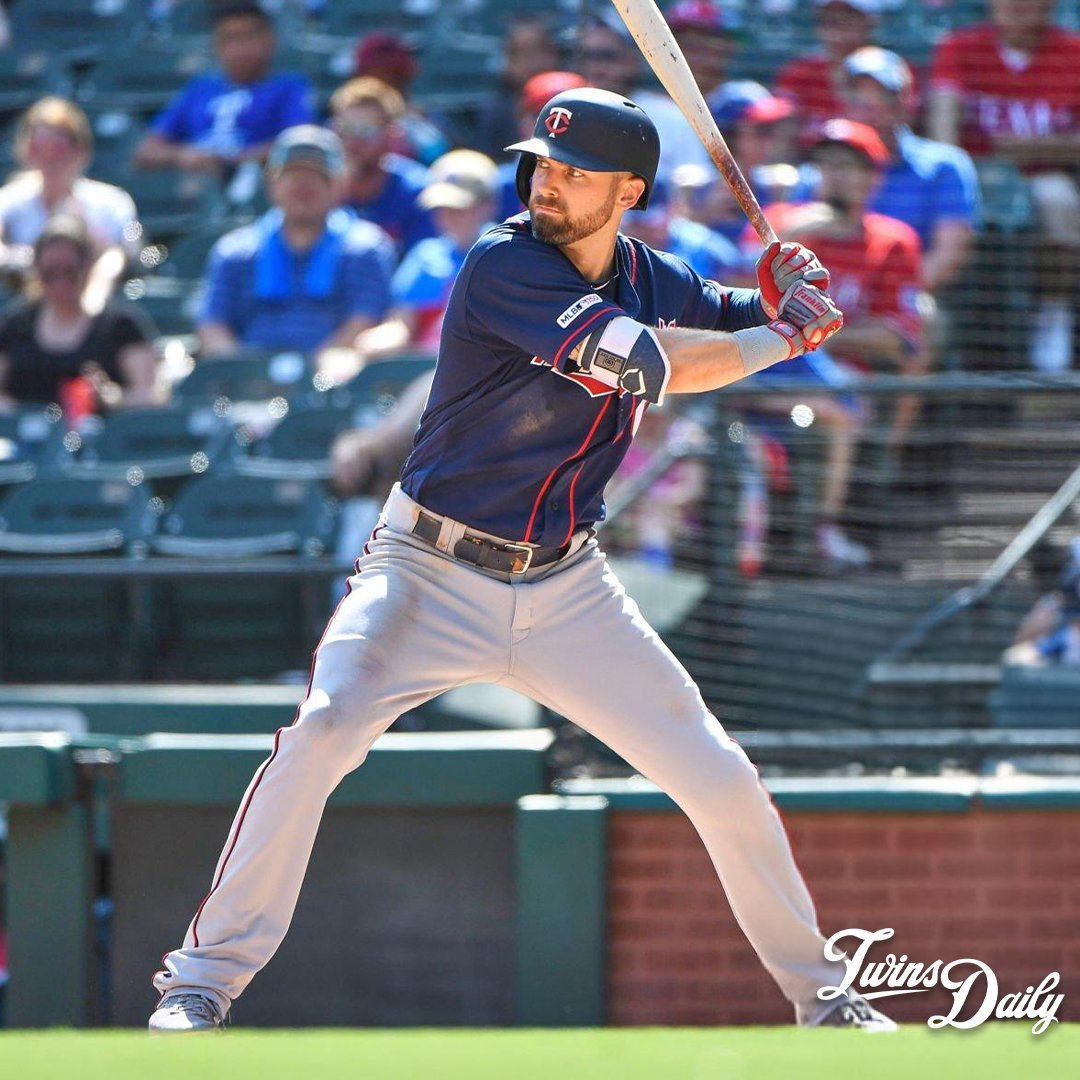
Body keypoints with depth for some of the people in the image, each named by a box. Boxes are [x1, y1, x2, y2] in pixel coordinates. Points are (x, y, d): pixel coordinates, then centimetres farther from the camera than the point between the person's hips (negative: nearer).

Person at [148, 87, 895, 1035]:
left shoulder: (653, 279, 4)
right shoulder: (504, 266, -17)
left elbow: (748, 326, 22)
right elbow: (651, 361, -25)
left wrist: (787, 295, -2)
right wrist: (782, 335, -12)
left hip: (566, 591, 5)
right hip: (434, 573, -5)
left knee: (722, 782, 1)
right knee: (323, 733, -27)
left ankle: (820, 997, 20)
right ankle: (205, 980, -17)